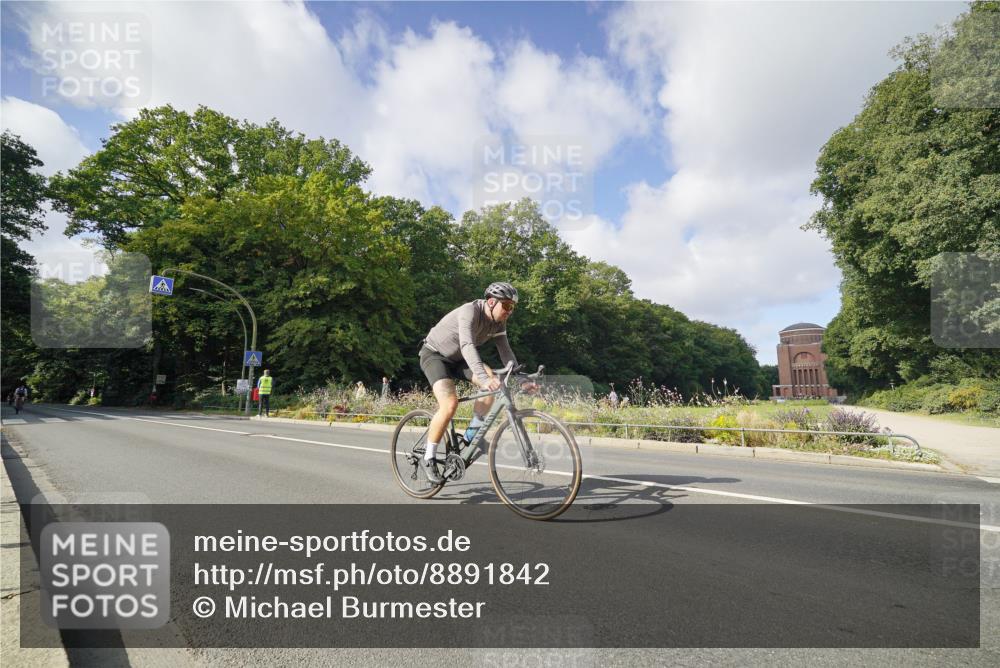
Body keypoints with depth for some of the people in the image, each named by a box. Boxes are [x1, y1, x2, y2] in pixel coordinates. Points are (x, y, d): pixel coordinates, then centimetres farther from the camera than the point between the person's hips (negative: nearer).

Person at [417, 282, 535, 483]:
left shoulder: (499, 323, -7)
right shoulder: (470, 311, -30)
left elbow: (505, 352, -6)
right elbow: (467, 345, -44)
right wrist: (483, 378, -56)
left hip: (457, 359, 7)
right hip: (434, 355, -6)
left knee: (492, 379, -20)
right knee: (450, 404, -25)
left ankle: (472, 434, -3)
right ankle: (428, 458, -7)